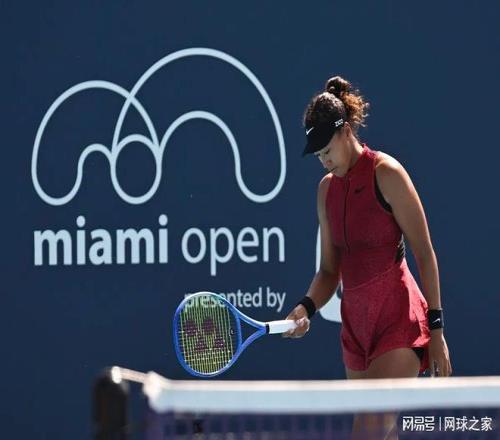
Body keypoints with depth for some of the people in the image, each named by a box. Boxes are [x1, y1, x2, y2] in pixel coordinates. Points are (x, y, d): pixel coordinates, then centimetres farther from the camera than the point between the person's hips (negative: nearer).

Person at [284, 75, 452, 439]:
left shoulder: (386, 173, -8)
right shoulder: (327, 188, 11)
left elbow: (425, 253, -8)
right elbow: (330, 270, 14)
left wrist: (436, 329, -10)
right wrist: (307, 307, -6)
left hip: (399, 319, -7)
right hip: (356, 321, 7)